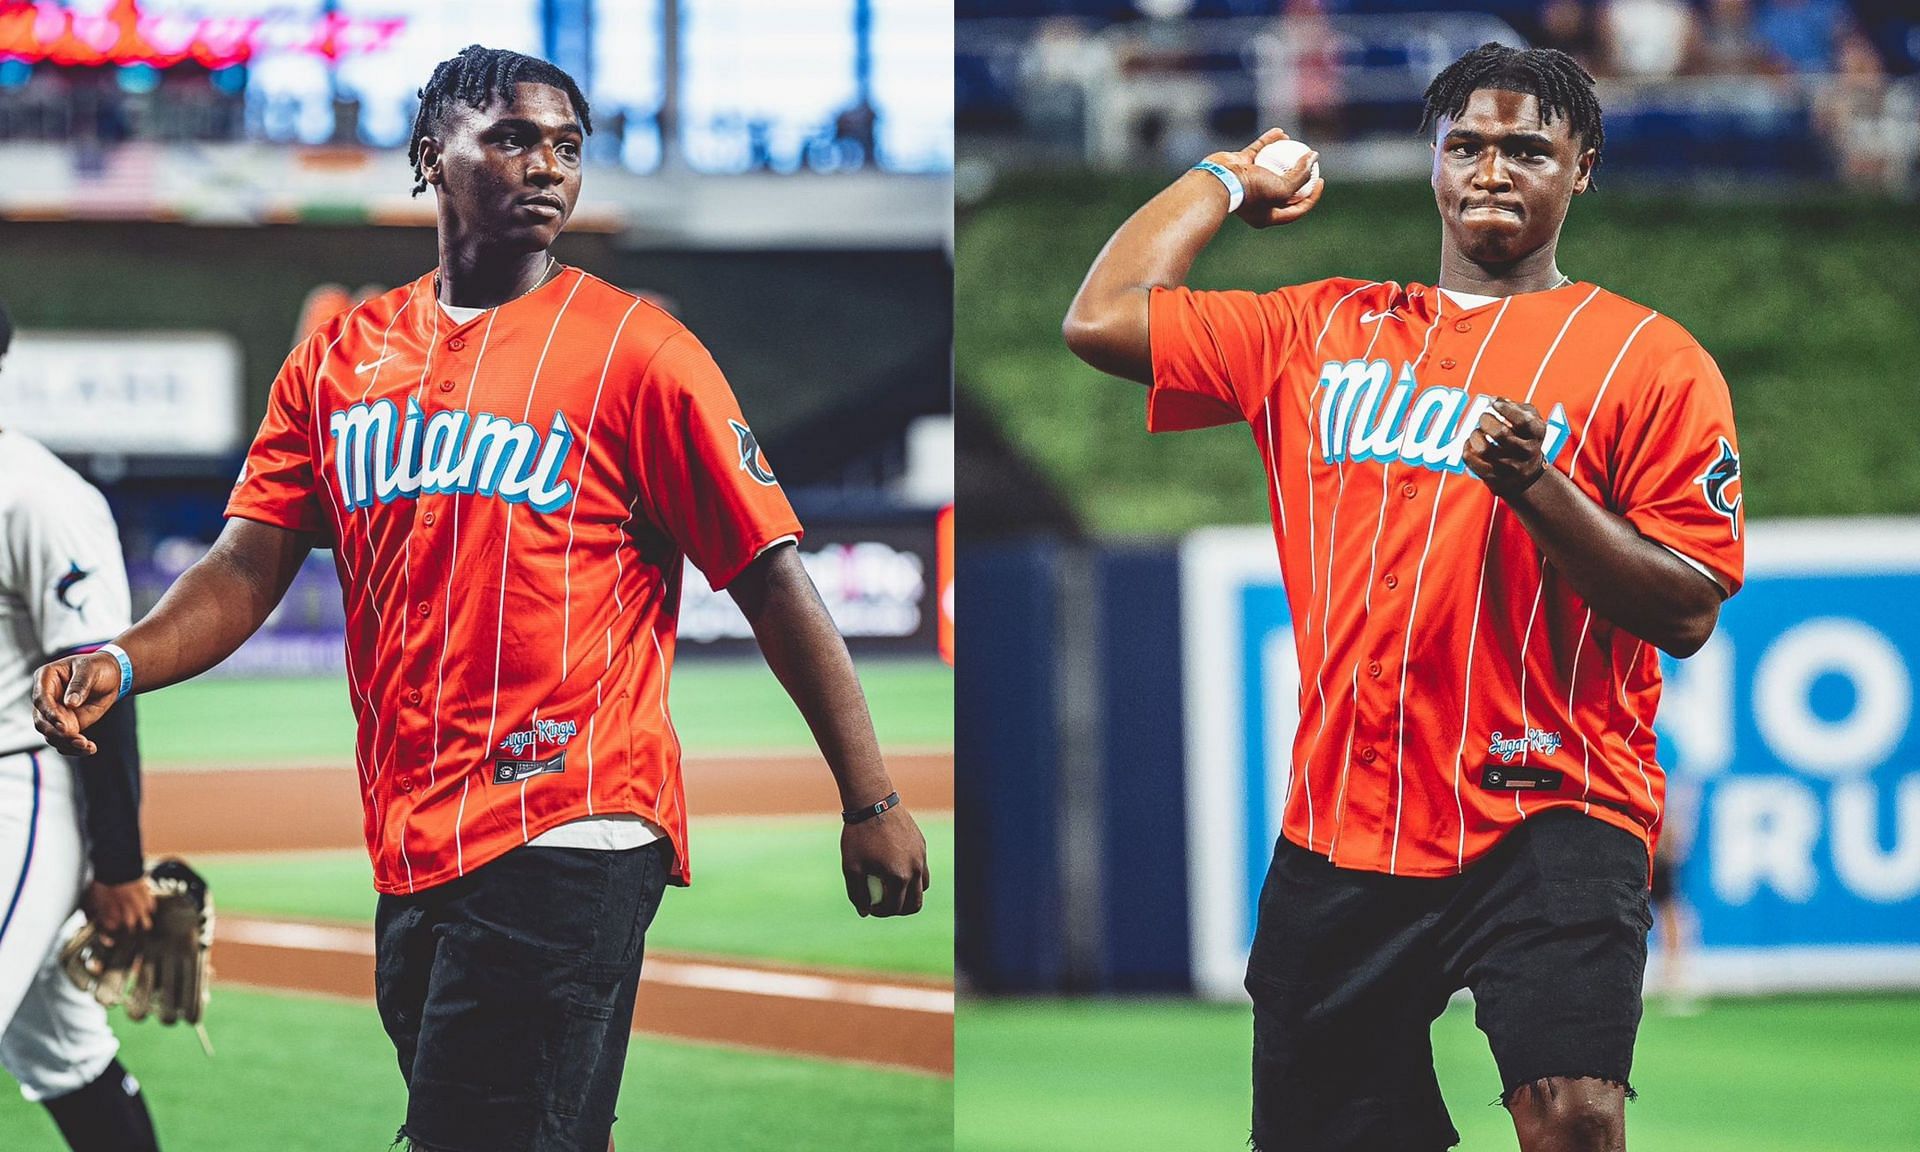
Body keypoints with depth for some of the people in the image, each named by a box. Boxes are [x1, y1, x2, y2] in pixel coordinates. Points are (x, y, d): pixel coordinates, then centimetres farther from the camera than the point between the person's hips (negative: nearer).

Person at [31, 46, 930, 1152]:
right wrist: (123, 664, -13)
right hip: (412, 851, 6)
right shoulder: (341, 357, 13)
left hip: (568, 841, -6)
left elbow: (774, 577, -3)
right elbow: (247, 570, 9)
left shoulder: (632, 348, -1)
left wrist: (872, 800, -8)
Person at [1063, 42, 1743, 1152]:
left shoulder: (1651, 359, 2)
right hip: (1338, 828, 4)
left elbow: (1688, 613, -4)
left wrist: (1537, 487, -17)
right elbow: (1102, 318, 13)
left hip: (1547, 816, -4)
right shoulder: (1323, 331, 15)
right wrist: (1228, 181, 20)